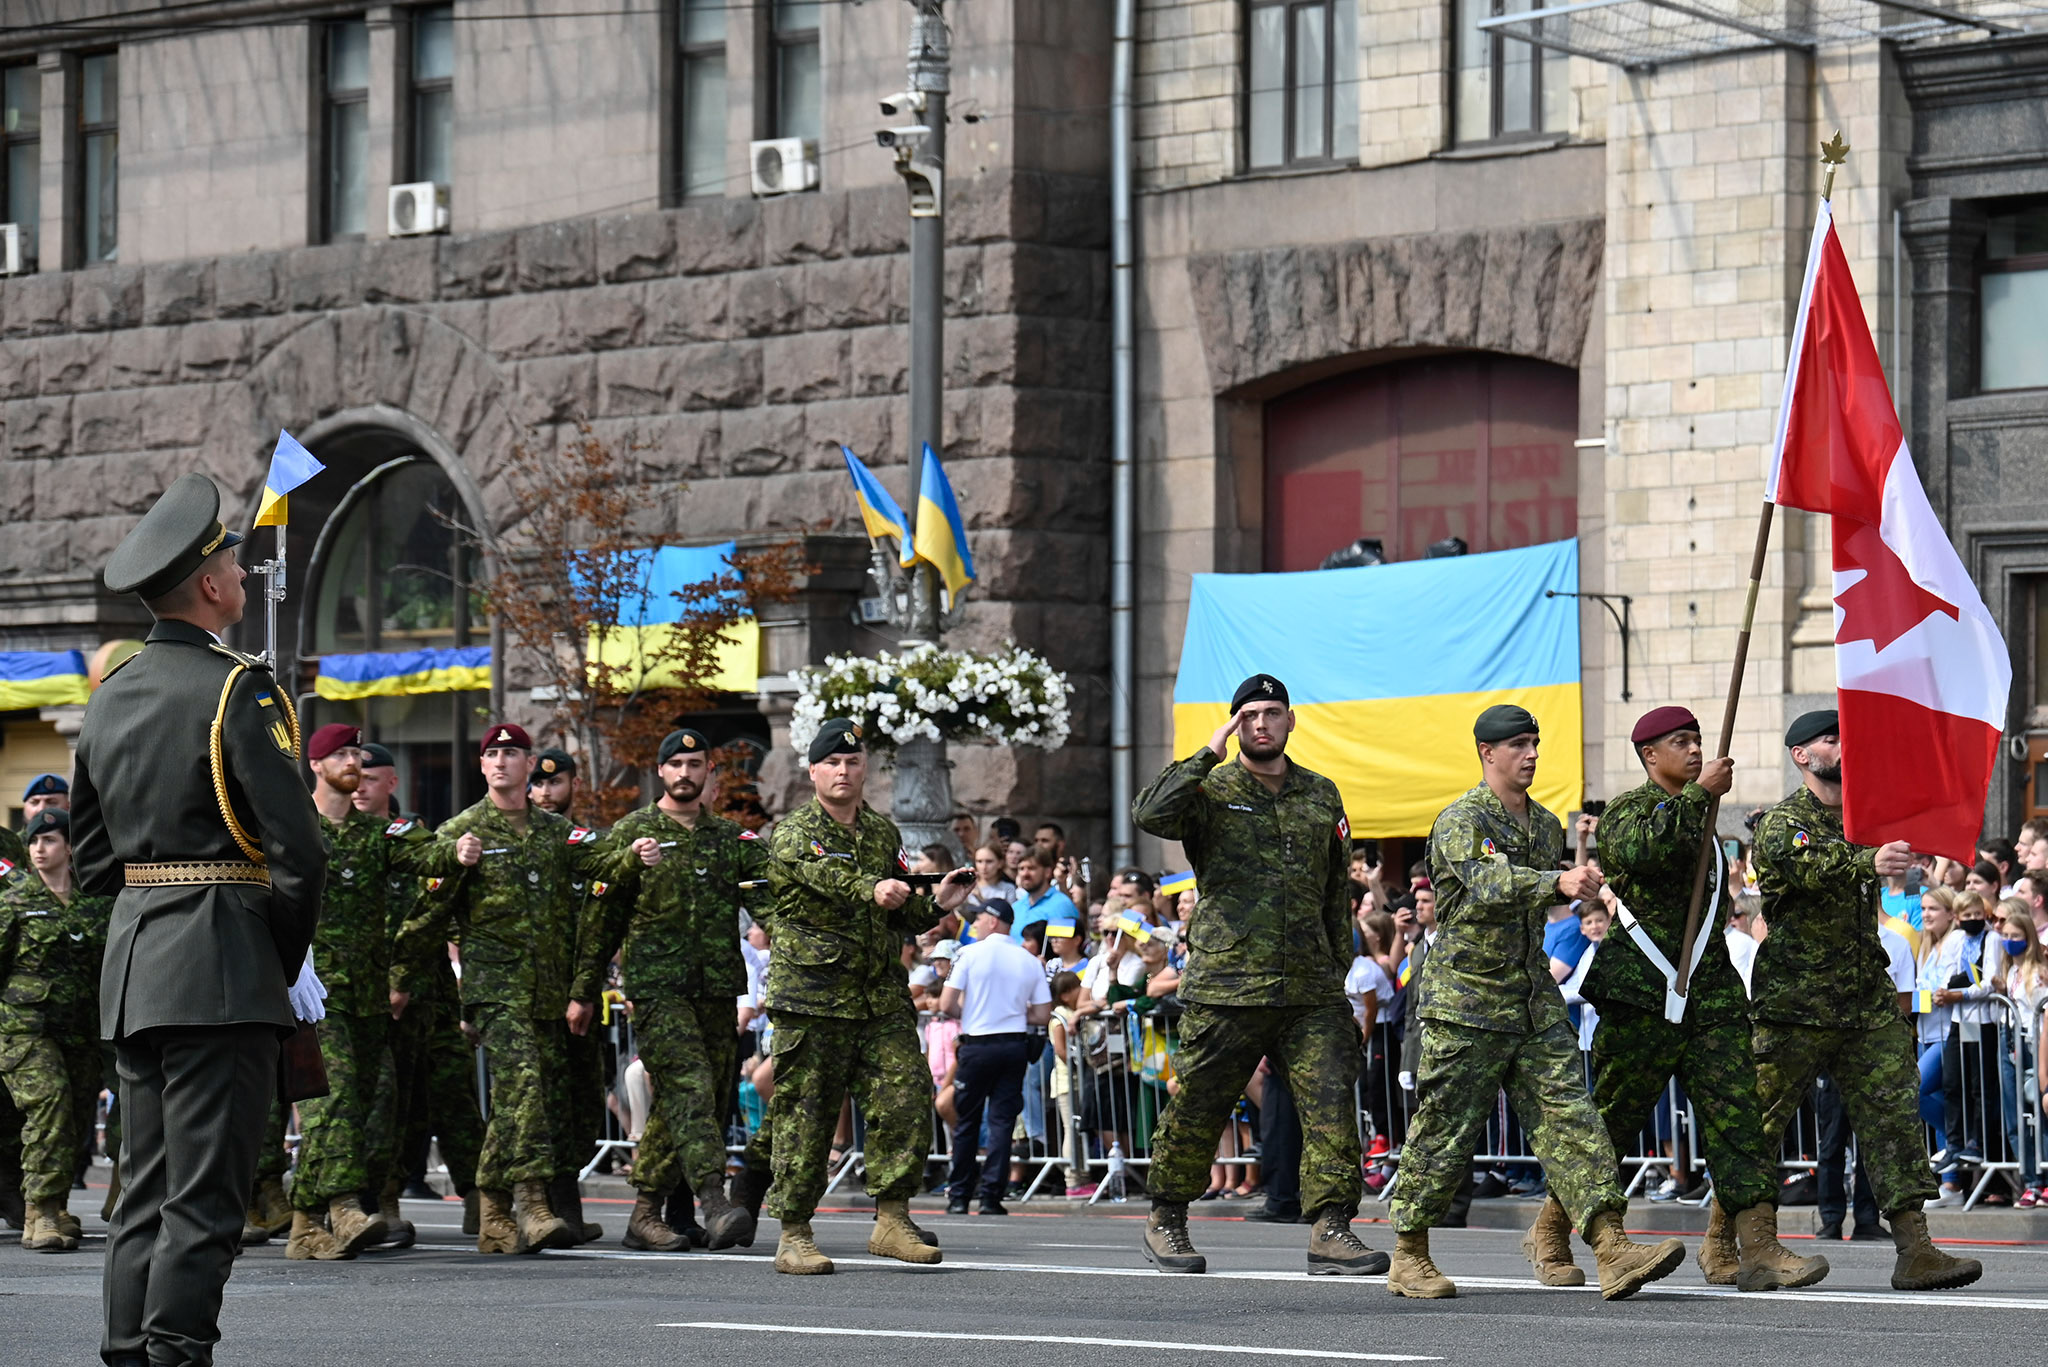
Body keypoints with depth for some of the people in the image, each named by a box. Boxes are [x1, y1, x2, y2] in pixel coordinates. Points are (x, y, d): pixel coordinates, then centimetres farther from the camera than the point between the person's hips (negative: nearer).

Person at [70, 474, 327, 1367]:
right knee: (204, 1195, -7)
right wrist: (288, 958, -1)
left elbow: (90, 855, 19)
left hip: (133, 962, 8)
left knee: (145, 1191, 11)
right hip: (221, 968, -8)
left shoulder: (110, 698, 13)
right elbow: (297, 848, -15)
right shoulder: (237, 691, -11)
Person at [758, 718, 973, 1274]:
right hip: (811, 999, -5)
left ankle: (891, 1218, 3)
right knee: (805, 1117, -2)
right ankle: (793, 1235, 5)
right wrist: (872, 890, -44)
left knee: (906, 1099, -7)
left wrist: (936, 905, 5)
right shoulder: (793, 834, -4)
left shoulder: (884, 834, 15)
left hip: (882, 999, 5)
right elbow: (829, 877, -26)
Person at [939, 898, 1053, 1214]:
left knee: (966, 1121, 8)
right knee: (1002, 1122, 3)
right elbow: (1043, 1015, 4)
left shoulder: (971, 954, -5)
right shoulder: (1030, 961, 6)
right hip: (1015, 1046, 3)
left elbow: (946, 1004, -9)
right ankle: (991, 1197, -3)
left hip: (977, 1044, -3)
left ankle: (959, 1196, 11)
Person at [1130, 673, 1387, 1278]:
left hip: (1311, 991, 3)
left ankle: (1330, 1231, -5)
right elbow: (1150, 814, -19)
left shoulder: (1322, 796, 16)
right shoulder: (1211, 792, 2)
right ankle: (1166, 1224, 19)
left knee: (1332, 1105, -8)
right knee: (1196, 1110, 3)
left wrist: (1340, 968, 18)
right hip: (1226, 986, -3)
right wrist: (1210, 754, -15)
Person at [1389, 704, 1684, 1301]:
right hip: (1466, 1002, -6)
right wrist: (1559, 882, -42)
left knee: (1570, 1117, -6)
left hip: (1534, 1000, 6)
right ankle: (1409, 1257, 13)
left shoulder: (1546, 825, 15)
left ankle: (1613, 1251, -15)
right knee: (1444, 1133, 0)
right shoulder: (1461, 821, -9)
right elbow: (1488, 886, -28)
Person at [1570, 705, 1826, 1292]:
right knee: (1609, 1119, 0)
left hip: (1709, 992, 6)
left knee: (1739, 1113, -8)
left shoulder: (1696, 813, 22)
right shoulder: (1629, 810, -1)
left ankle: (1754, 1247, -12)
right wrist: (1701, 793, -21)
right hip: (1643, 994, -6)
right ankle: (1549, 1237, 15)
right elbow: (1640, 850, -26)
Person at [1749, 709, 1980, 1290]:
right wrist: (1870, 862, -49)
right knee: (1760, 1120, 1)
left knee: (1893, 1113, -5)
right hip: (1795, 1005, -6)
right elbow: (1812, 869, -31)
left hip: (1869, 999, 6)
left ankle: (1914, 1249, -9)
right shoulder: (1782, 823, -9)